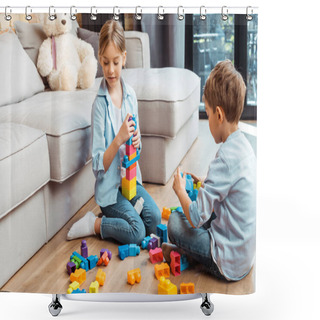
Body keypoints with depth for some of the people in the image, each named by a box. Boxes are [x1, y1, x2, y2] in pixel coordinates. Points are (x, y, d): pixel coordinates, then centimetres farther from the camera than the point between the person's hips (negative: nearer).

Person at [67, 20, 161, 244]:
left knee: (155, 219, -10)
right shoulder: (100, 104, -14)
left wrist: (136, 144, -10)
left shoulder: (131, 95, 2)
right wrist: (118, 139, -28)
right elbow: (99, 165, -14)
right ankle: (92, 224, 1)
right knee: (137, 232, -18)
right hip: (109, 185, -5)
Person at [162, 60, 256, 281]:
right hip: (248, 255, 8)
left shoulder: (225, 158, -27)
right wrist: (206, 185, 11)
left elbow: (196, 218, -22)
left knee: (175, 223, -5)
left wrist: (180, 190, -7)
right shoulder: (245, 146, 1)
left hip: (230, 266, -8)